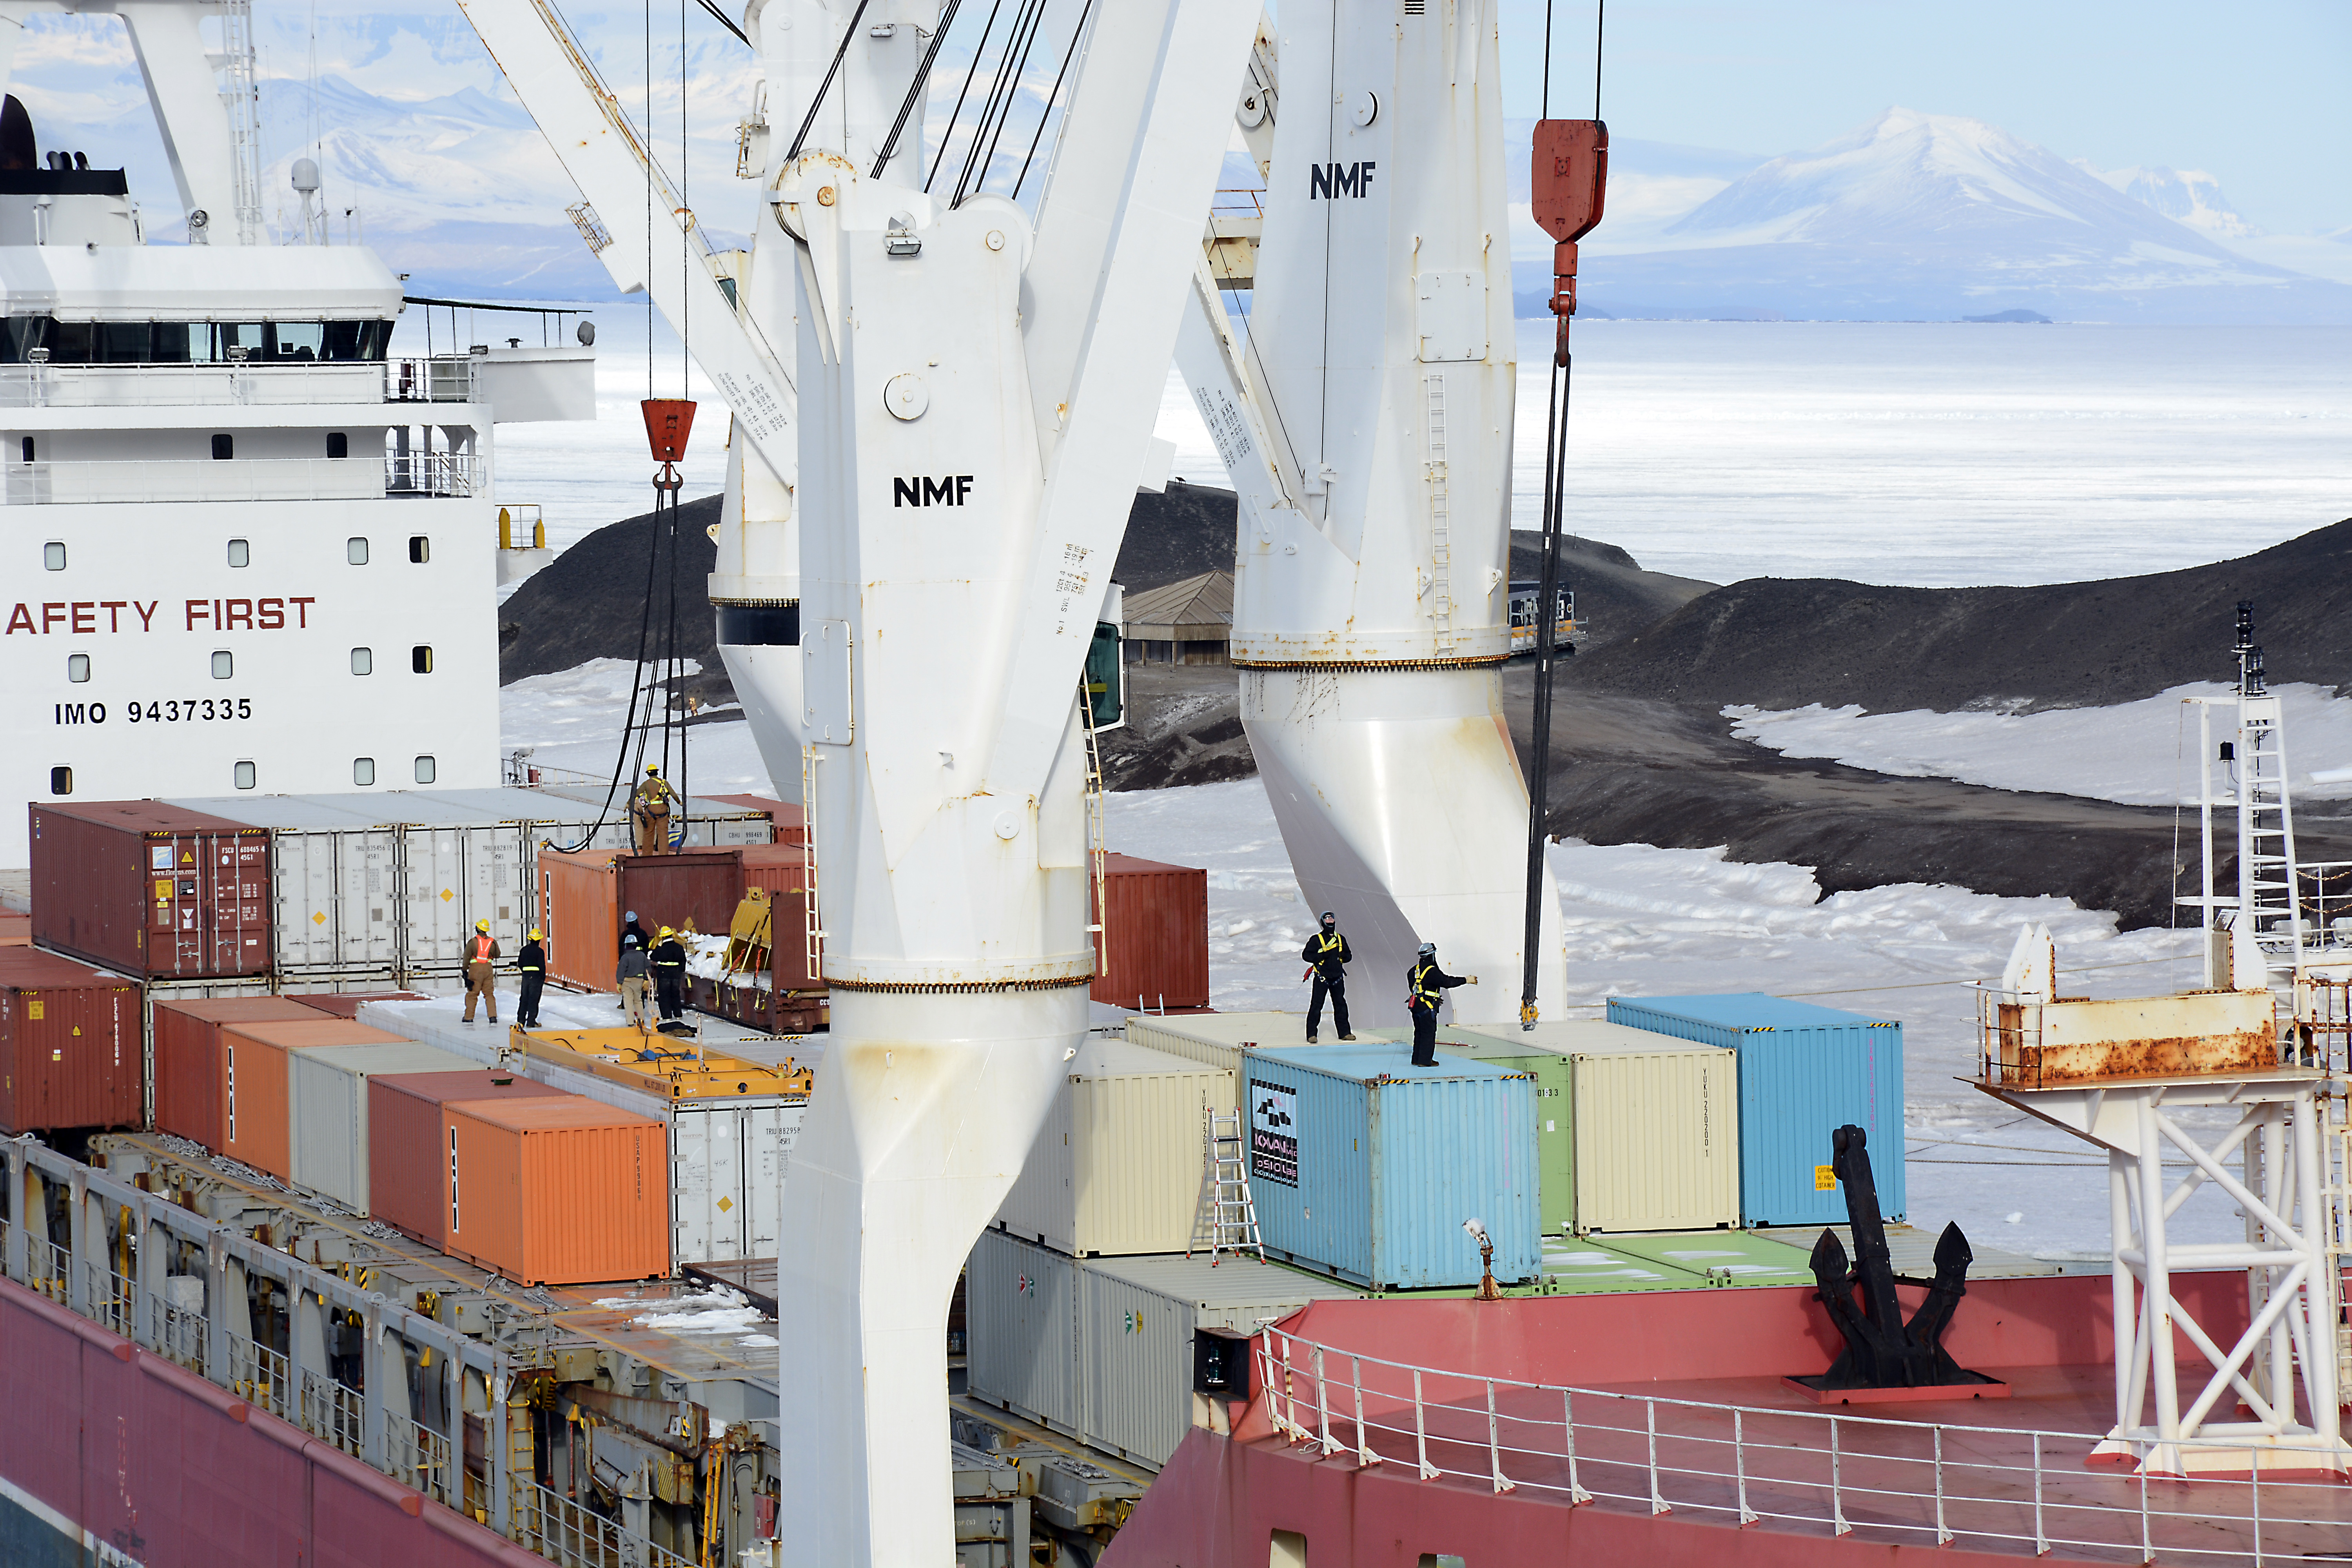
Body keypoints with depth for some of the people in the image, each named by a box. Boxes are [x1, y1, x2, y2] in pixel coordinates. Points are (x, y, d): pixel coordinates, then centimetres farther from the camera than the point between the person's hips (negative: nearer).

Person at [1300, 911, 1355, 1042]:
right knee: (1316, 1005, -7)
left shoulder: (1341, 940, 14)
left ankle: (1344, 1032, 17)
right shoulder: (1316, 940, -1)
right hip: (1322, 977, -5)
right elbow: (1306, 955, -6)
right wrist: (1321, 956, -19)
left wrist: (1342, 956, -5)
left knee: (1340, 1005, 9)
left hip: (1337, 977, 5)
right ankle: (1312, 1034, -5)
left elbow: (1349, 956, 18)